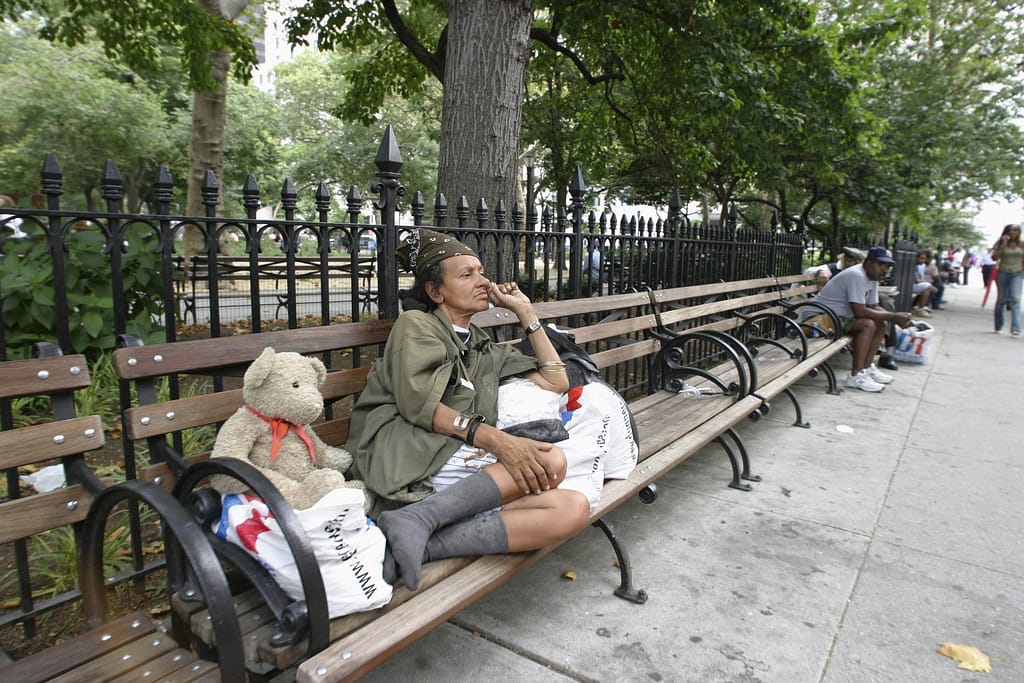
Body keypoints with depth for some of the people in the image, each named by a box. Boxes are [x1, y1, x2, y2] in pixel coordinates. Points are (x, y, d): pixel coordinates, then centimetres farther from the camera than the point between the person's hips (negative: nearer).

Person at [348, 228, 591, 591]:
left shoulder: (484, 348, 29)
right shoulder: (416, 324, 10)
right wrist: (492, 438, -21)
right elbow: (417, 402, -7)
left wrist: (525, 311, 25)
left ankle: (422, 543, -27)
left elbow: (556, 382, 24)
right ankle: (414, 520, -27)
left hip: (463, 457, 6)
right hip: (405, 454, -6)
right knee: (550, 460, -24)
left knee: (573, 509, -19)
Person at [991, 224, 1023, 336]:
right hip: (1003, 273, 0)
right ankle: (998, 327, 21)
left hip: (1017, 274, 0)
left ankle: (1015, 328, -22)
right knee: (1001, 300, 8)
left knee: (1015, 299, -15)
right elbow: (994, 257, -10)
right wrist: (1003, 245, -16)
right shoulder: (1000, 244, 2)